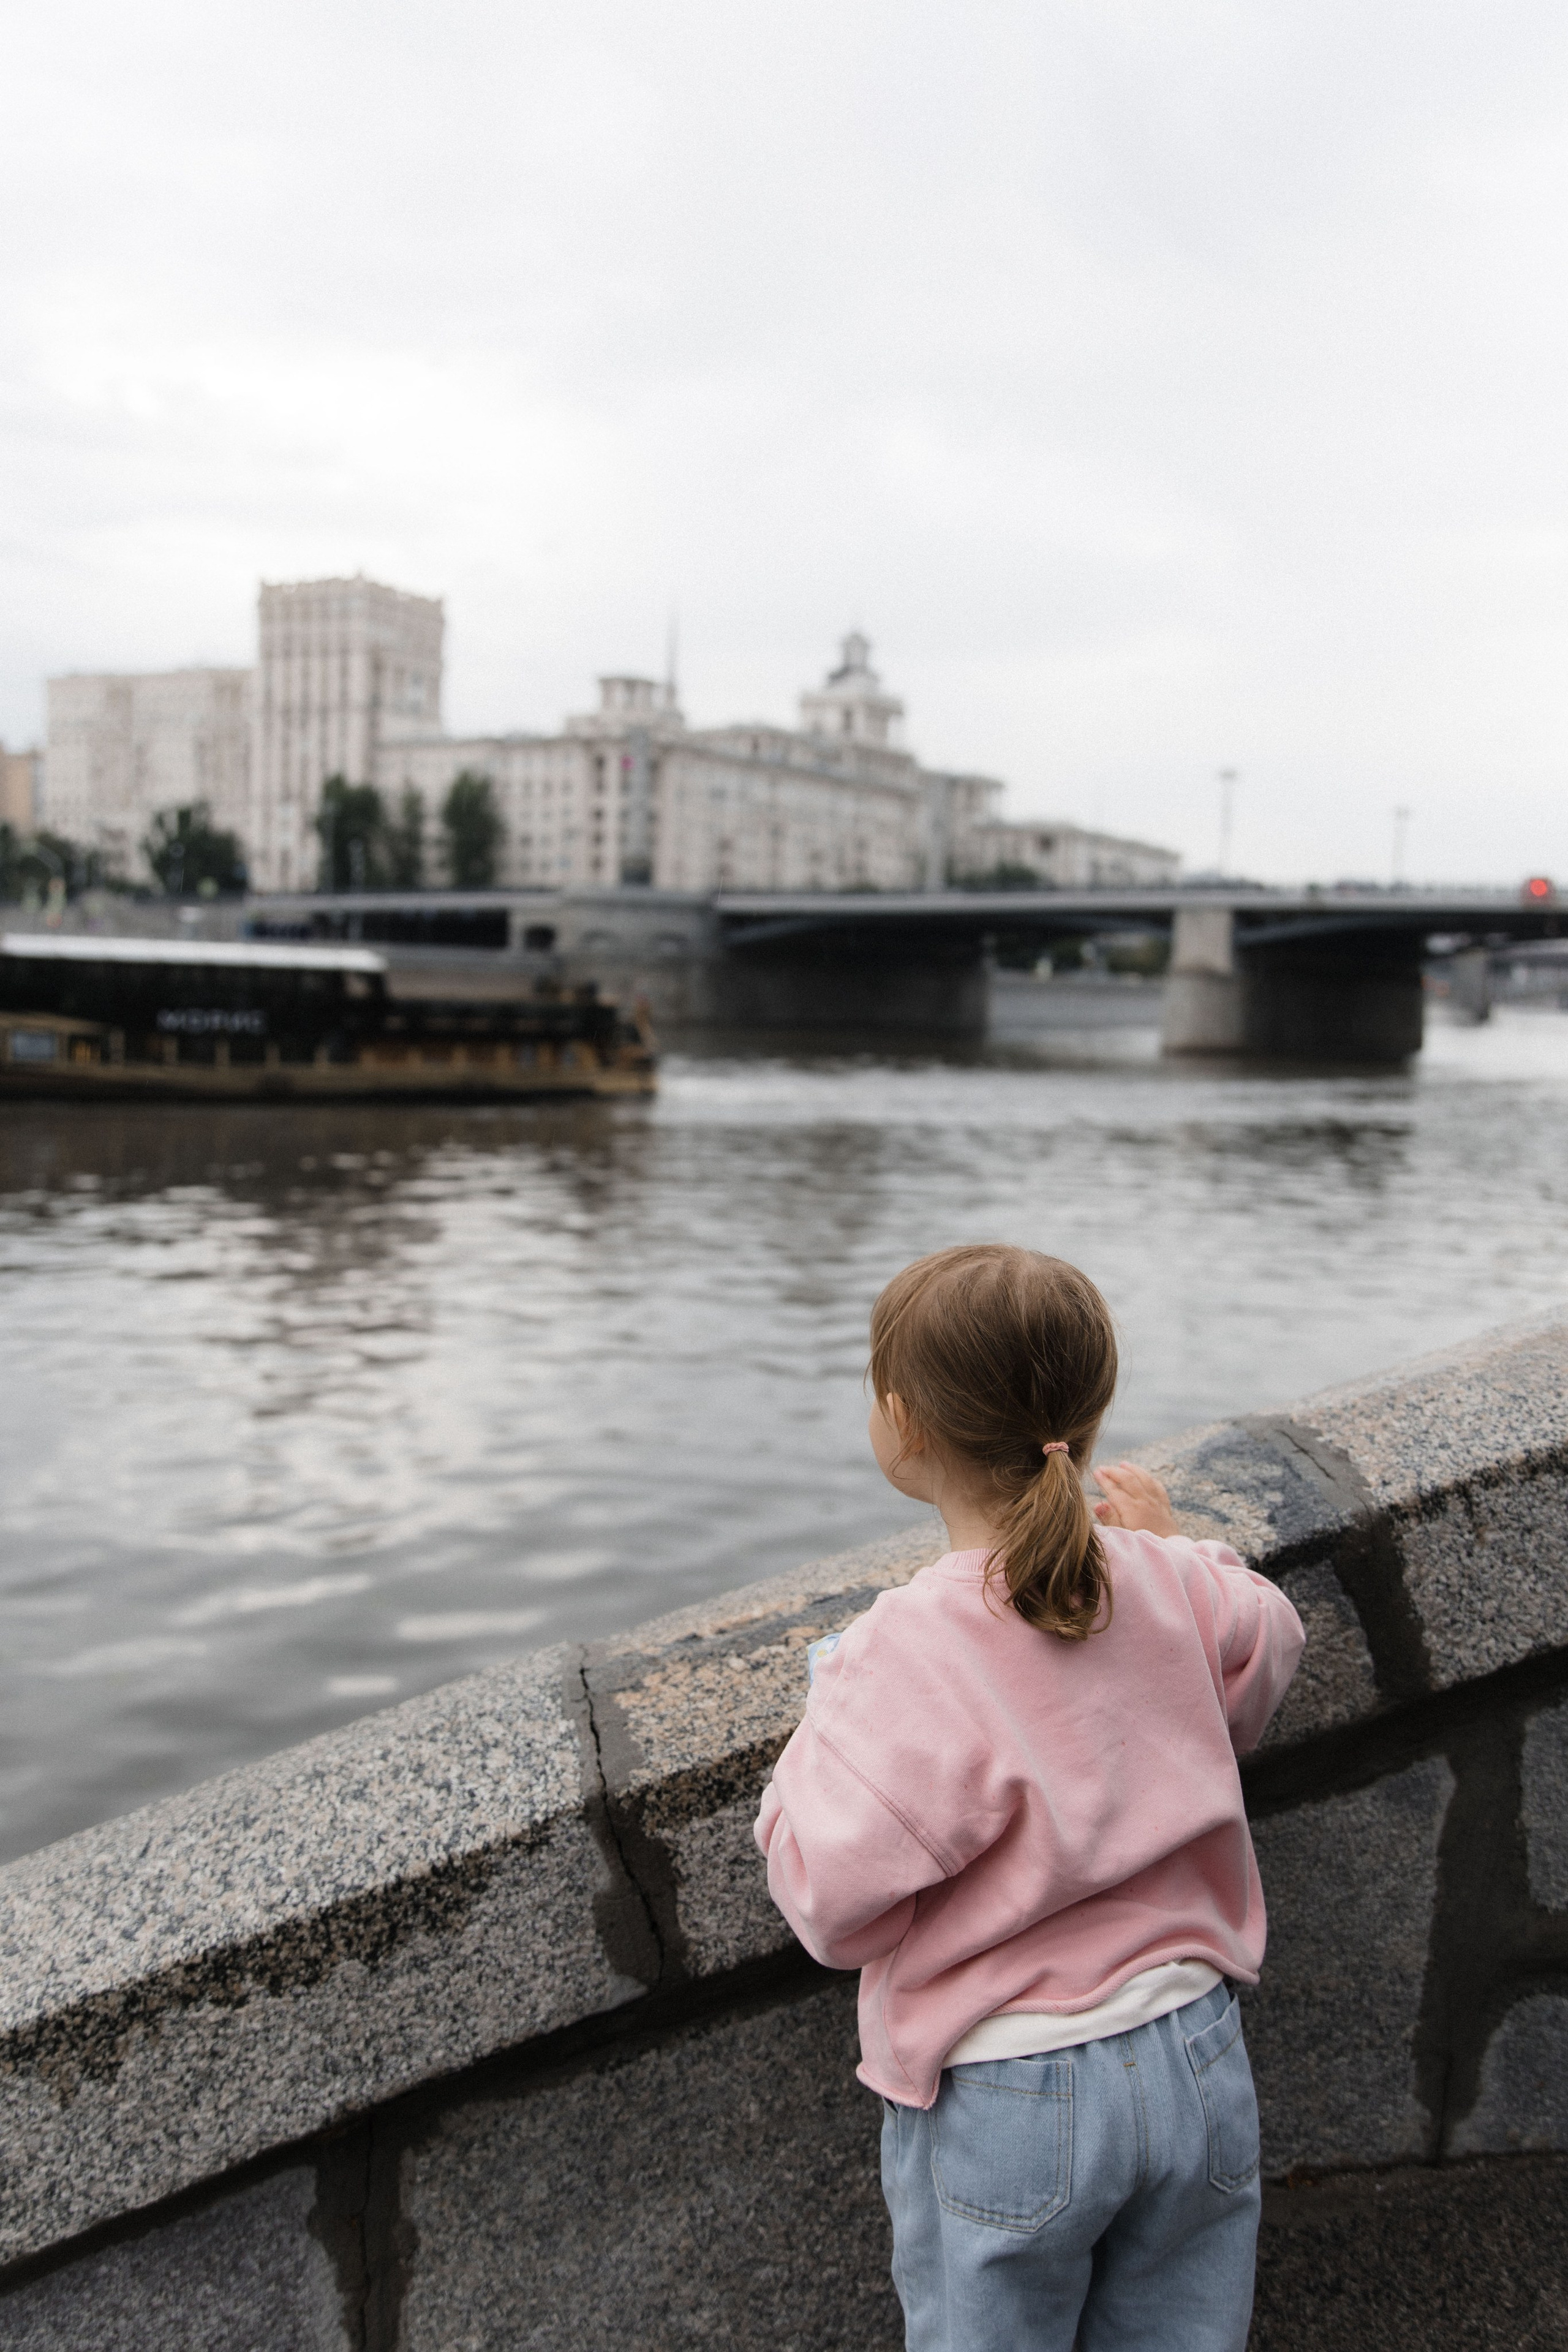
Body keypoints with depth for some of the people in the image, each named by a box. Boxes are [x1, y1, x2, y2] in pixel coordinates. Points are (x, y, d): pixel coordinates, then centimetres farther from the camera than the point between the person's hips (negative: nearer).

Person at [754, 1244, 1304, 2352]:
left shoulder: (905, 1651, -24)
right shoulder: (1174, 1587, -9)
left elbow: (835, 1905, -19)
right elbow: (1261, 1666, 13)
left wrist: (820, 1737, -5)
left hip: (1004, 2100, -4)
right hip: (1198, 2065, 5)